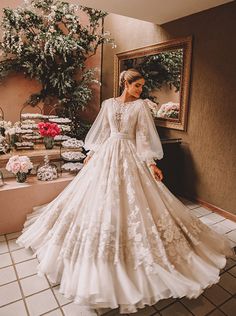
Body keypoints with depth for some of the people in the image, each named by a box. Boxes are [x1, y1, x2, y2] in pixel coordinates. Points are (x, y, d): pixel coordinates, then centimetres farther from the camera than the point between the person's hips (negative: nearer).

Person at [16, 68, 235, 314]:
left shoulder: (141, 105, 1)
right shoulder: (108, 104, 8)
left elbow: (143, 137, -4)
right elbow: (101, 132, 13)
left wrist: (151, 164, -12)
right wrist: (91, 154, 13)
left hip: (129, 155, -2)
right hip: (106, 153, 3)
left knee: (129, 200, -3)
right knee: (100, 198, 6)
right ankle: (99, 254, 28)